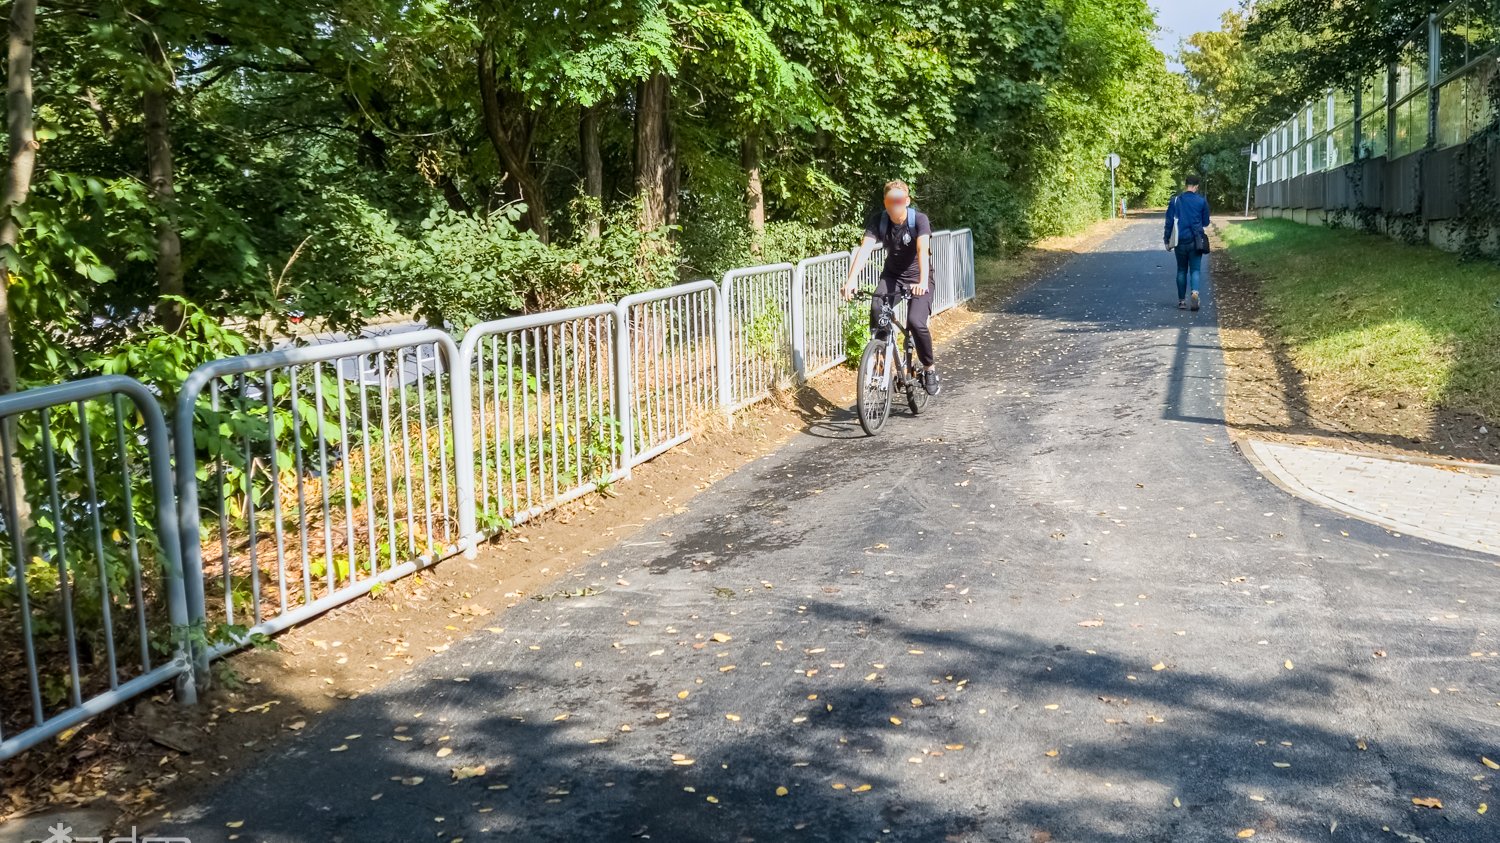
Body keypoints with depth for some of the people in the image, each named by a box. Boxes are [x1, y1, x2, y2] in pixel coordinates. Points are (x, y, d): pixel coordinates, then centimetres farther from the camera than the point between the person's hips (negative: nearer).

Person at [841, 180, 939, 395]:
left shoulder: (919, 219, -22)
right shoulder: (878, 220, -14)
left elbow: (922, 250, -37)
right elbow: (865, 249, -27)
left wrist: (923, 282, -54)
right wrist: (851, 280, -43)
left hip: (917, 277, -3)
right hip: (892, 275, 3)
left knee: (916, 322, -23)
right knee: (876, 310, -26)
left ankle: (930, 369, 2)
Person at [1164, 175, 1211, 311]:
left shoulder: (1175, 200, -2)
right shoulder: (1202, 201, -2)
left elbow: (1169, 222, -1)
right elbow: (1206, 222, 6)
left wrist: (1167, 240, 6)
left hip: (1180, 241, 1)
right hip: (1195, 241, -1)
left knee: (1181, 271, 11)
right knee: (1195, 269, 2)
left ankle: (1181, 300, 12)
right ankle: (1195, 292, -24)